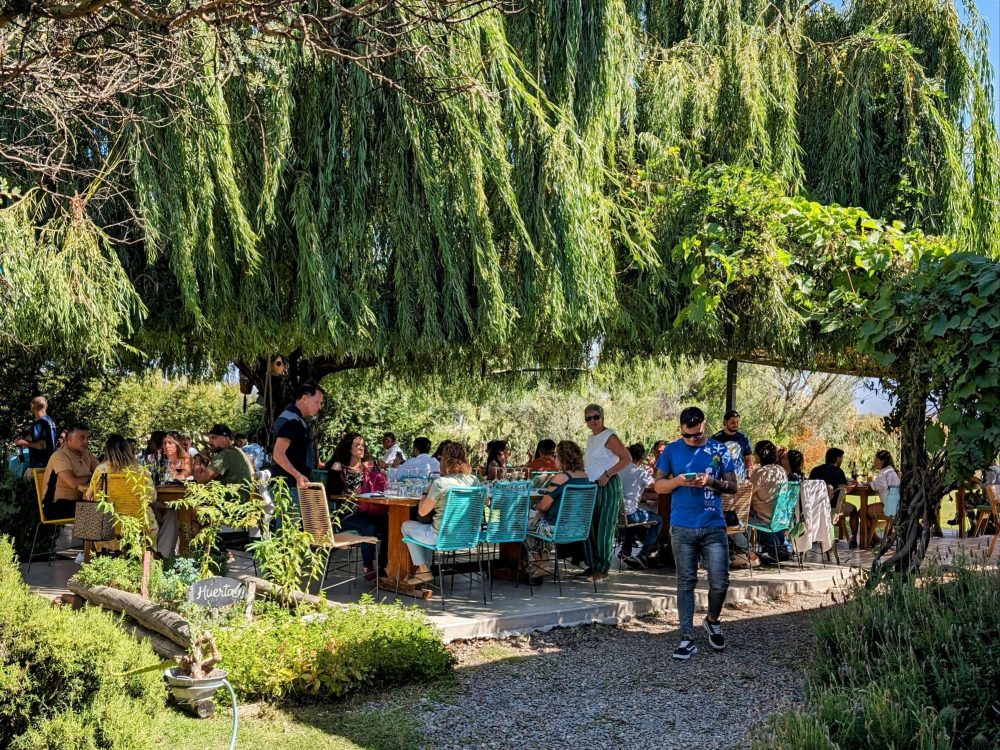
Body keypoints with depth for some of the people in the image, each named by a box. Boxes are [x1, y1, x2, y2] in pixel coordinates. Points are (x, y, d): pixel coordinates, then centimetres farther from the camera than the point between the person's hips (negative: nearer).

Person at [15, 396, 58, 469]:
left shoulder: (39, 423, -14)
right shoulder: (51, 421, 12)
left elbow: (41, 445, -23)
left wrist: (25, 443, -8)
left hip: (39, 464, -9)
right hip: (50, 462, 9)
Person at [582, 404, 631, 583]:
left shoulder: (609, 437, -10)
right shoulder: (591, 438, 16)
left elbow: (627, 458, -17)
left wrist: (607, 474, -20)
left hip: (608, 486, -9)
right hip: (593, 487, 9)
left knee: (604, 527, -6)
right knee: (591, 527, 10)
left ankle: (602, 569, -1)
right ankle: (593, 565, 19)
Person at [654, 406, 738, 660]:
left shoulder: (719, 450, 3)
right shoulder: (671, 450, 4)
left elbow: (733, 486, 4)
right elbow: (658, 485, 6)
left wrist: (711, 481, -15)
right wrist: (678, 480, -14)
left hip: (714, 527, 0)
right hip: (682, 528, 0)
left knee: (720, 582, -2)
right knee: (686, 583, 4)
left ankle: (712, 621, 27)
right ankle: (687, 639, 9)